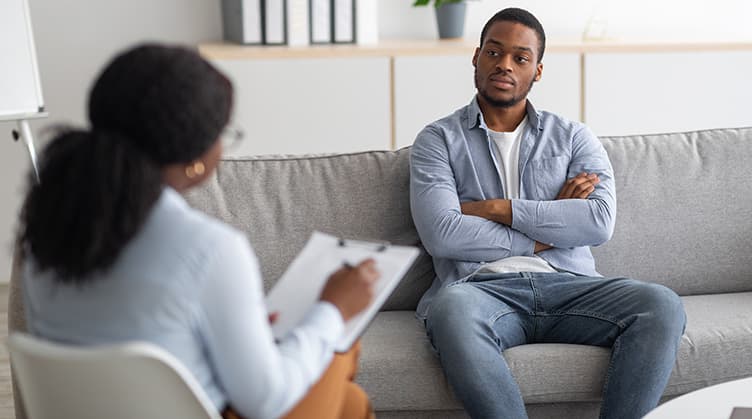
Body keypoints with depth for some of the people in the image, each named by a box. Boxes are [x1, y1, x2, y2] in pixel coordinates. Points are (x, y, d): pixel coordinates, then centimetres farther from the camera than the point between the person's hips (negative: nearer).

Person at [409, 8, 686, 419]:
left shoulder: (572, 136, 18)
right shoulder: (439, 139, 11)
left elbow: (601, 222, -1)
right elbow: (441, 234, -7)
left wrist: (496, 208, -5)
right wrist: (551, 226, 0)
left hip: (567, 285, 3)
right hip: (482, 288, -2)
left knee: (662, 306, -25)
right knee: (452, 309, -38)